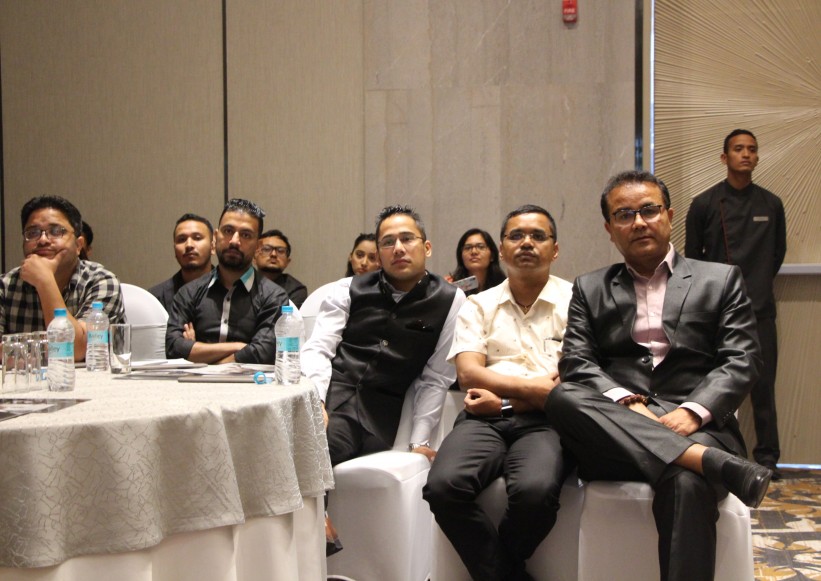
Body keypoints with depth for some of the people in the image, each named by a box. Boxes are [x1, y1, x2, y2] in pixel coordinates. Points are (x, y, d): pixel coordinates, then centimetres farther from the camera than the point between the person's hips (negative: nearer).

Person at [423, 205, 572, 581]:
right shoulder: (479, 305, 17)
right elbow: (468, 373, 3)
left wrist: (503, 398, -6)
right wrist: (534, 385, -7)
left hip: (545, 420, -2)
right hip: (485, 419, 2)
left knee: (536, 490, -34)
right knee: (444, 485, -29)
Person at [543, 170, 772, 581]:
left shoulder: (720, 279, 16)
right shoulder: (590, 289, 20)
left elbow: (742, 360, 5)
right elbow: (576, 363, 6)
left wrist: (692, 411, -14)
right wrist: (626, 403, -14)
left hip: (696, 427, -2)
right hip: (616, 429, 2)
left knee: (686, 484, -38)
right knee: (562, 397, -32)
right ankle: (713, 464, -36)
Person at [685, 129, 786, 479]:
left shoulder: (771, 205, 6)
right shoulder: (705, 204, 0)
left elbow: (778, 252, 17)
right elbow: (692, 255, 7)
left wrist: (759, 282, 12)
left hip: (760, 309, 1)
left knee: (763, 387, 2)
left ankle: (767, 458, 11)